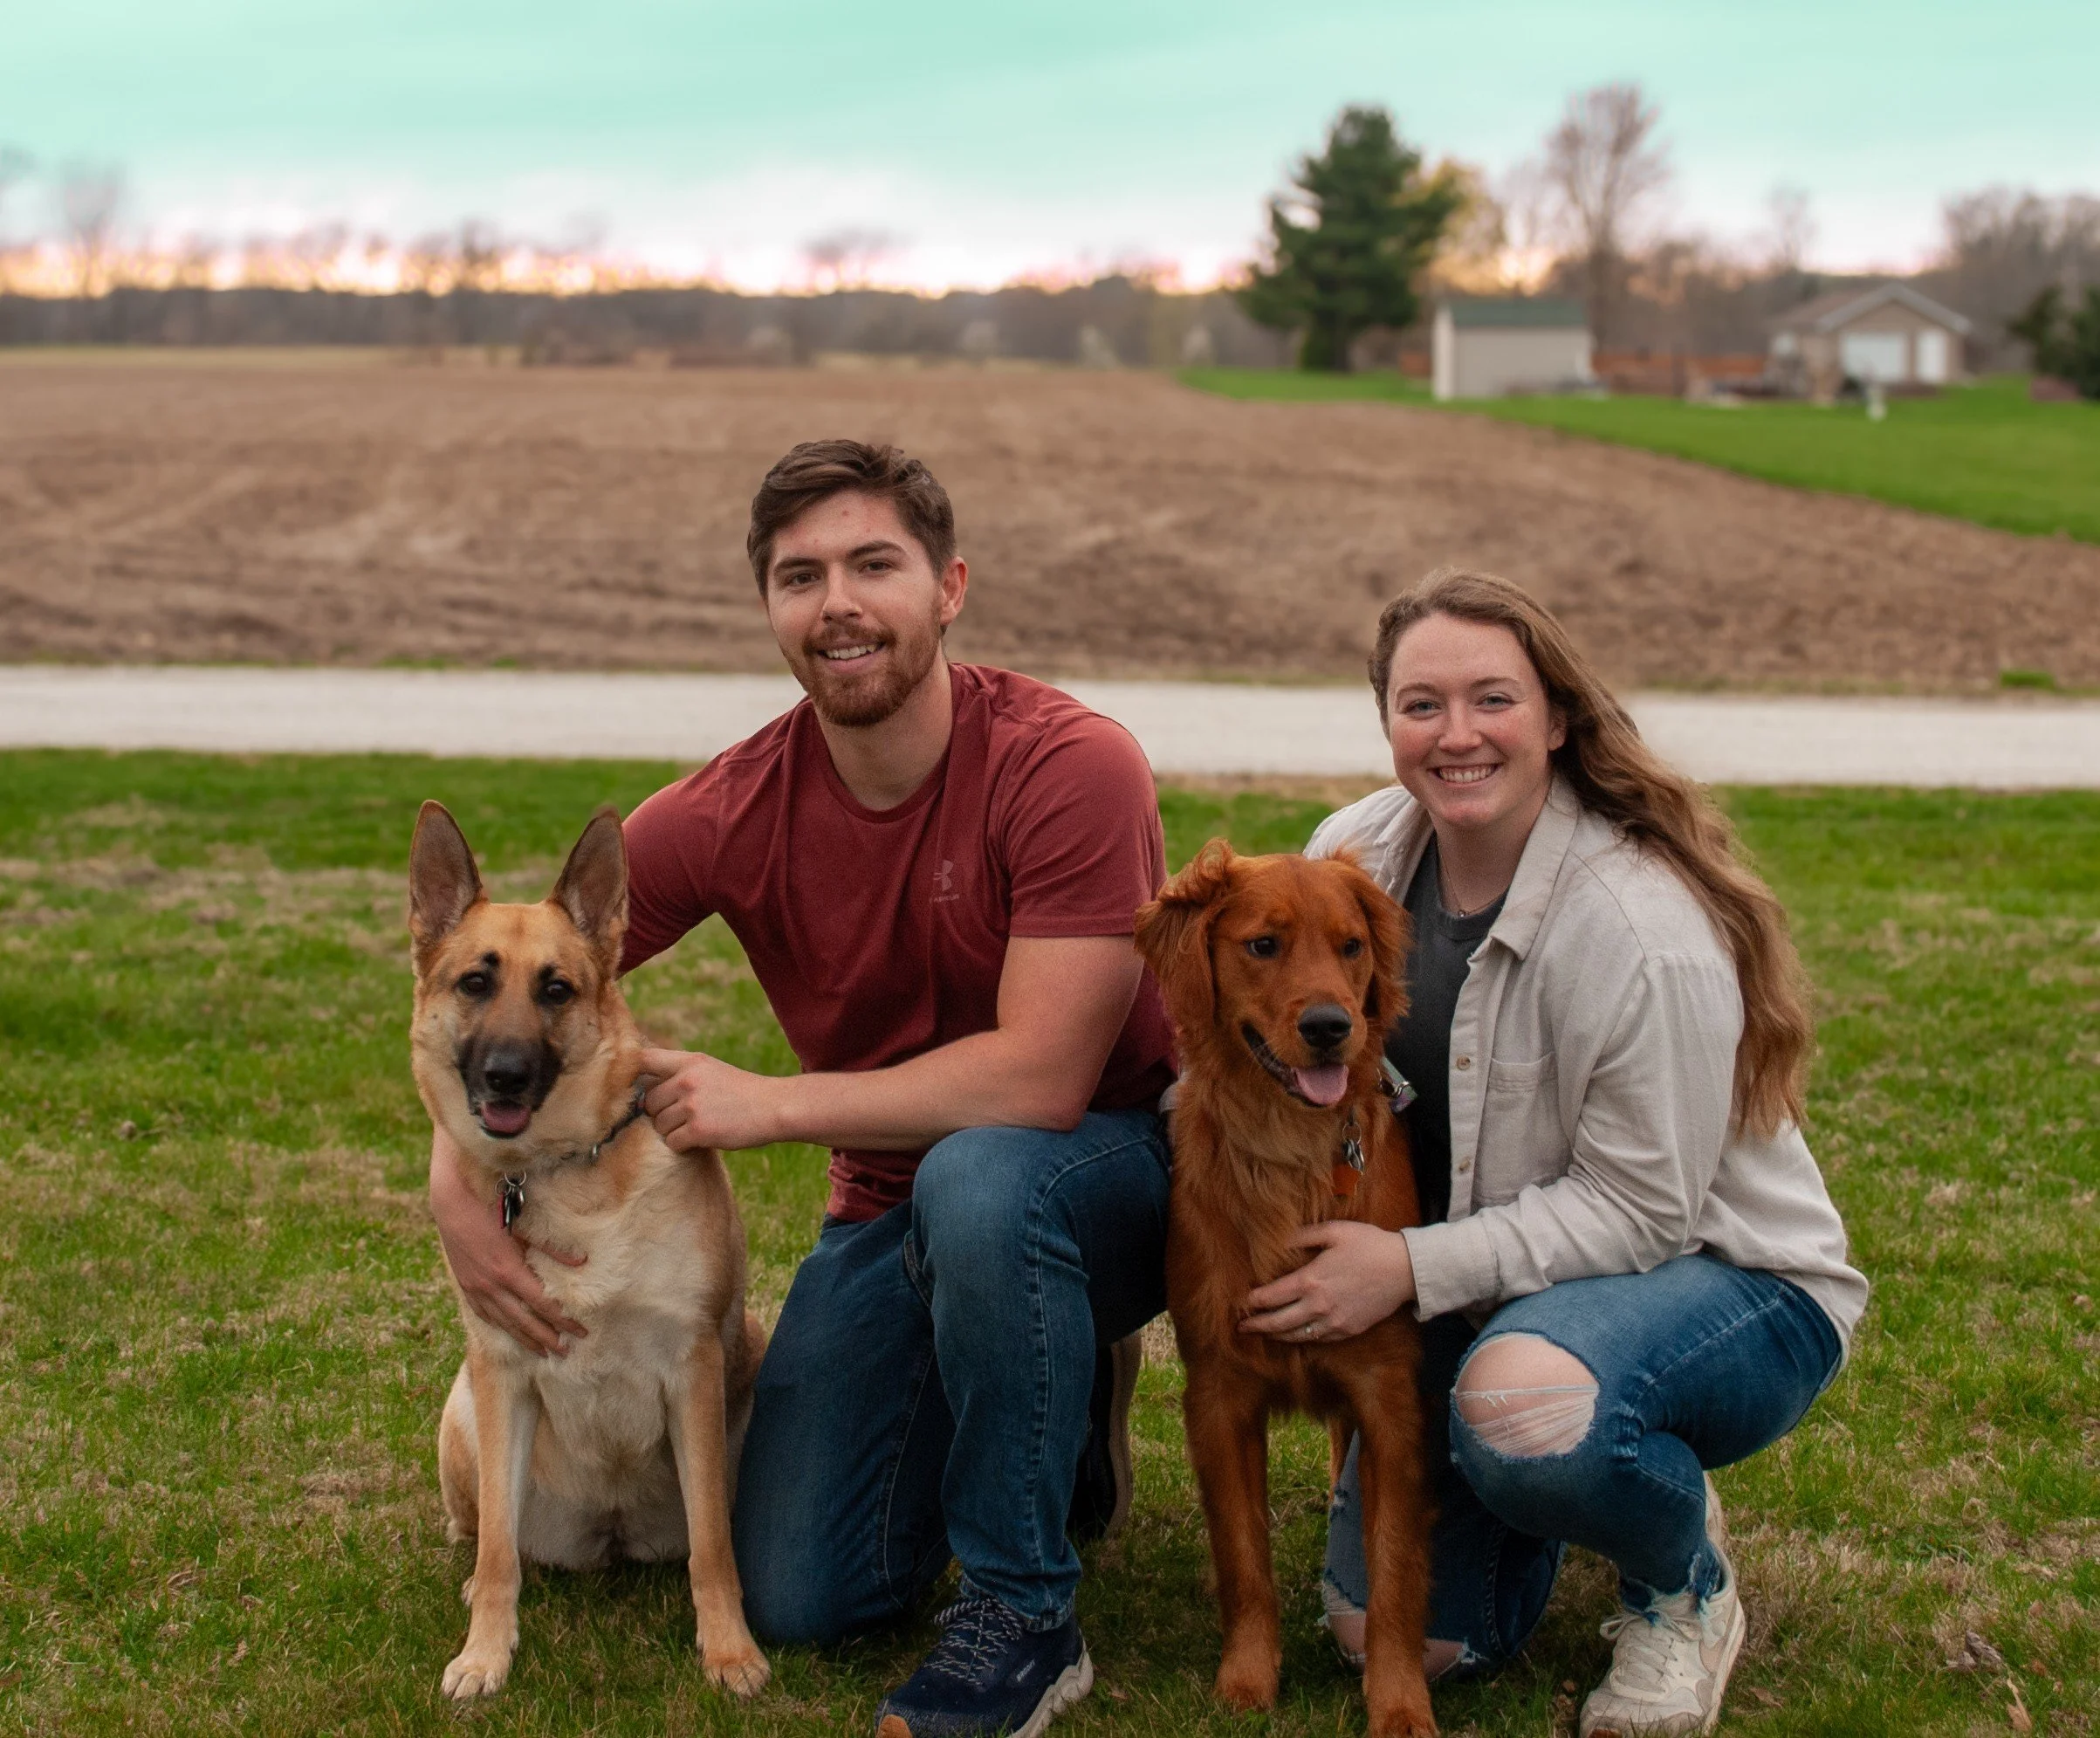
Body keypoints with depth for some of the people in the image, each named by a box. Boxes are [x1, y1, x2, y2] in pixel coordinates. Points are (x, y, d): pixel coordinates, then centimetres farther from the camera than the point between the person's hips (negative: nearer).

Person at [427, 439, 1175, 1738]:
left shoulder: (1071, 765, -24)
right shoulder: (733, 814, -11)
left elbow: (1040, 1078, -30)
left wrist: (766, 1106, -24)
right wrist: (456, 1181, -17)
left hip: (1113, 1177, -4)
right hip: (891, 1214, 5)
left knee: (978, 1179, -40)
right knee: (800, 1599, -5)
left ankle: (1026, 1617, -19)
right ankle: (1055, 1415, 24)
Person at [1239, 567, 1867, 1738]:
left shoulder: (1646, 932, -27)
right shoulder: (1358, 853, -6)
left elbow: (1635, 1210, -23)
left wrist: (1415, 1267, -28)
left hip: (1727, 1281, -6)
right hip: (1482, 1287, 6)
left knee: (1525, 1403, -39)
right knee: (1391, 1631, -2)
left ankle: (1686, 1580, -5)